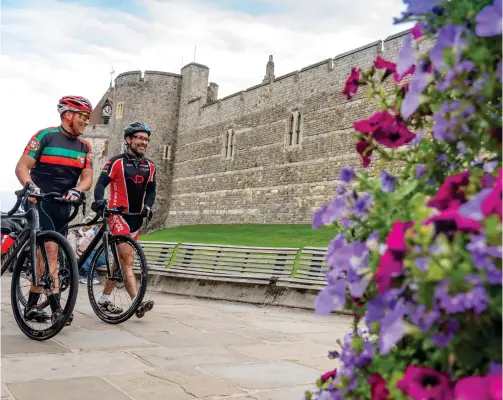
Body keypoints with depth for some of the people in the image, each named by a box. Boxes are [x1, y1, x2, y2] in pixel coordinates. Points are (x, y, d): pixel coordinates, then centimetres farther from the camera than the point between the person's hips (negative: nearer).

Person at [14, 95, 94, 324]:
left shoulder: (84, 148, 8)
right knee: (50, 249, -16)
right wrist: (31, 187, -30)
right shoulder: (46, 136, -6)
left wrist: (76, 191, -22)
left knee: (43, 253, 10)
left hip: (63, 205, 6)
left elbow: (87, 177, -1)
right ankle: (56, 308, -16)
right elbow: (22, 167, -11)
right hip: (39, 202, -5)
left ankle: (31, 307, 18)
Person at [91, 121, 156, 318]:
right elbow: (101, 183, -12)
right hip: (118, 215, -6)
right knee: (127, 260, -14)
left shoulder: (150, 167, 9)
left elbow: (151, 190, 11)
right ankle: (137, 303, -19)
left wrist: (147, 206, -8)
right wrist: (98, 200, -30)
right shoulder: (116, 162, -6)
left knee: (120, 259, 13)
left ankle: (104, 300, 25)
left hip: (136, 218, 7)